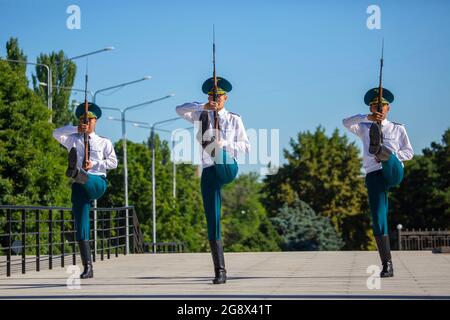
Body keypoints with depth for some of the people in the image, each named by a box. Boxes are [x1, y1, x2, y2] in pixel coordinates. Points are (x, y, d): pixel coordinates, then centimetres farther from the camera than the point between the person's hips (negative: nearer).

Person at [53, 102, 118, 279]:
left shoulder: (104, 142, 14)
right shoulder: (73, 139, 19)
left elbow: (113, 162, 6)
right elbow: (56, 133, 5)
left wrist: (94, 164, -8)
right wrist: (76, 129, -4)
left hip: (97, 183, -2)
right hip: (80, 186, 2)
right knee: (81, 226, -7)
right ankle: (88, 267, -7)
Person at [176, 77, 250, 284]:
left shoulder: (234, 120, 11)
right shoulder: (201, 116, 15)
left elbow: (246, 146, 7)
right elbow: (180, 110, -2)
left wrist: (225, 145, -10)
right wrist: (204, 106, -14)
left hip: (227, 168, -1)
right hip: (208, 171, 1)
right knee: (212, 221, -3)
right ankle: (220, 271, 0)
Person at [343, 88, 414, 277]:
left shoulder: (398, 129, 17)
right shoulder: (365, 128, 18)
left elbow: (409, 153, 14)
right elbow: (346, 123, -2)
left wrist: (390, 155, -7)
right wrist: (368, 118, -20)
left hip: (394, 172, -1)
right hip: (374, 175, 1)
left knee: (386, 157, -34)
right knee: (378, 219, -8)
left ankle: (379, 149, -74)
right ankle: (387, 265, -6)